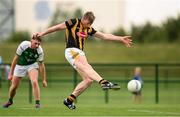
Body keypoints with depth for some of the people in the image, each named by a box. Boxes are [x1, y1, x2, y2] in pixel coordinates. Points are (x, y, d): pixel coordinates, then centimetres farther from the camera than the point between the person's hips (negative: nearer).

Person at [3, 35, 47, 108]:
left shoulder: (40, 51, -24)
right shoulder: (23, 45, -28)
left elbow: (41, 65, -12)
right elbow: (15, 59, -17)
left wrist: (43, 80, -10)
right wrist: (11, 73, -14)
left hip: (32, 65, 0)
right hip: (20, 66, 0)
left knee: (34, 82, -26)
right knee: (14, 86, 7)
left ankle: (37, 103, -17)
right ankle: (10, 101, 37)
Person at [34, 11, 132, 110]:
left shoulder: (89, 29, 17)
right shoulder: (73, 23, -1)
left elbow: (104, 36, 17)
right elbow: (57, 27, 5)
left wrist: (121, 39, 13)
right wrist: (42, 34, 8)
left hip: (80, 53, 8)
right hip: (71, 51, -8)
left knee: (88, 79, -2)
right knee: (87, 67, -31)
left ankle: (69, 100, 5)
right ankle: (104, 82, -56)